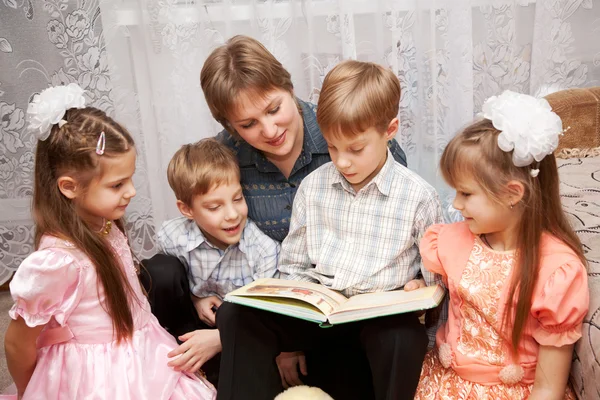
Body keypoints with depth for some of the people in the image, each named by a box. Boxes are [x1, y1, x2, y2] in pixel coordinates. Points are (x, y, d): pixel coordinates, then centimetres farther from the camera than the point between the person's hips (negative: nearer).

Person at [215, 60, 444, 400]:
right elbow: (293, 265, 12)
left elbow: (436, 284, 4)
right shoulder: (313, 186, 5)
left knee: (403, 338, -36)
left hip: (383, 316, -2)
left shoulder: (419, 196, -4)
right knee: (237, 315, -21)